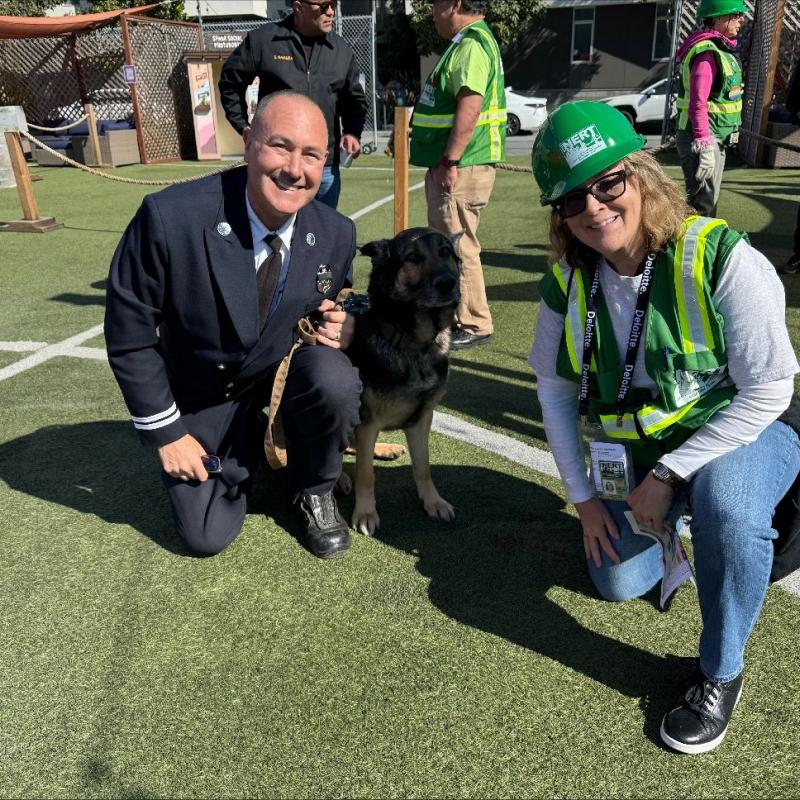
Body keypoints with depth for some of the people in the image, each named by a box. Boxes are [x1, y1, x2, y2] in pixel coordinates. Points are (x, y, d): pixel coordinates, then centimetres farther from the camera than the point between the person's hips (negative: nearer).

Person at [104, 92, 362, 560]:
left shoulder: (337, 234, -16)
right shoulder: (169, 218, -29)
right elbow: (129, 334, -17)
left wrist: (343, 327, -20)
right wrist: (165, 434, -12)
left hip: (288, 371, 2)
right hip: (202, 394, -1)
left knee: (336, 381, -32)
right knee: (207, 536, -3)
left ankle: (316, 493, 0)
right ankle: (250, 444, 28)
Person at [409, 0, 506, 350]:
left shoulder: (472, 45, -14)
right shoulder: (465, 43, 20)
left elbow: (470, 105, -25)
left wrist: (451, 161, -26)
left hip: (461, 167, -11)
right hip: (452, 164, 11)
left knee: (458, 246, -6)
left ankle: (474, 325, 3)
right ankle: (451, 314, 30)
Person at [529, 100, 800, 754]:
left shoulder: (723, 260, -25)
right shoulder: (568, 279, -9)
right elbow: (555, 388, 0)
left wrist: (668, 474, -22)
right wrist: (583, 497, -1)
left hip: (737, 434, -4)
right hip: (638, 454, 5)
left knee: (724, 504, -37)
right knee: (618, 583, 4)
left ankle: (721, 673, -10)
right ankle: (677, 517, 36)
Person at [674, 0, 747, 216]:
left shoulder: (722, 49, 14)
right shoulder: (708, 53, -18)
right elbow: (698, 104, -25)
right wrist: (705, 146, -28)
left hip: (716, 139, 10)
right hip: (703, 140, -10)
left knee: (709, 199, 18)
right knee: (702, 206, -8)